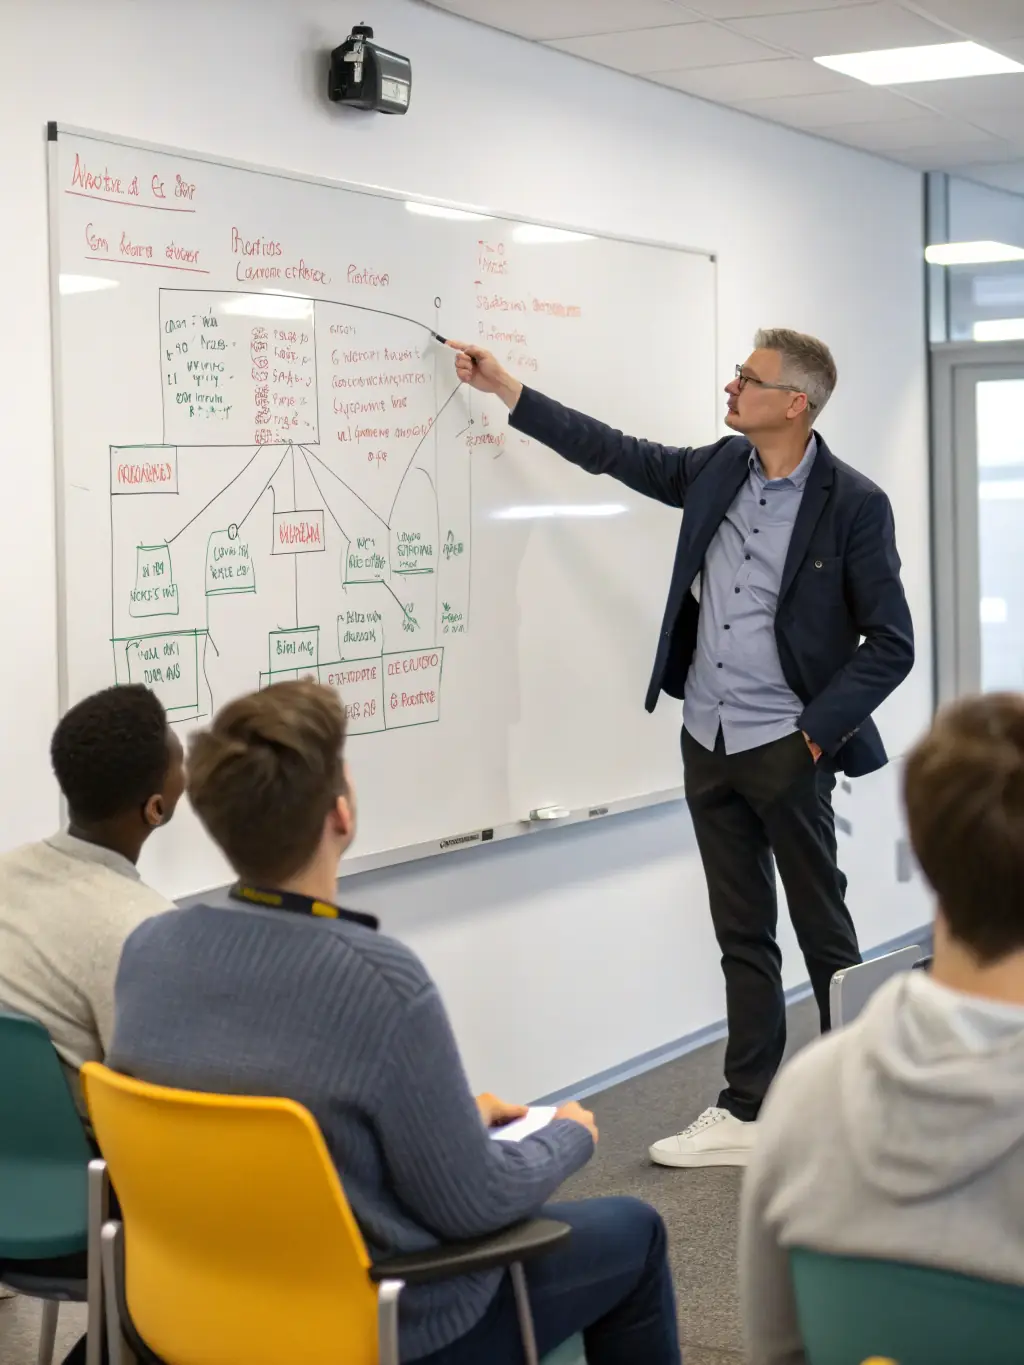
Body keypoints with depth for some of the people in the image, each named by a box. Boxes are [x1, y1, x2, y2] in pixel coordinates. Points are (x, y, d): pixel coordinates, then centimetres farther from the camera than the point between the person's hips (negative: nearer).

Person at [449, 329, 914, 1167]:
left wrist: (816, 732, -14)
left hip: (787, 751, -5)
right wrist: (503, 388, 15)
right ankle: (746, 1115, 18)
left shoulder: (853, 505, -11)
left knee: (826, 938, 5)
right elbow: (614, 452, 15)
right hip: (708, 744, 6)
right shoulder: (720, 469, 5)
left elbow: (890, 645, -9)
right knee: (743, 938, 11)